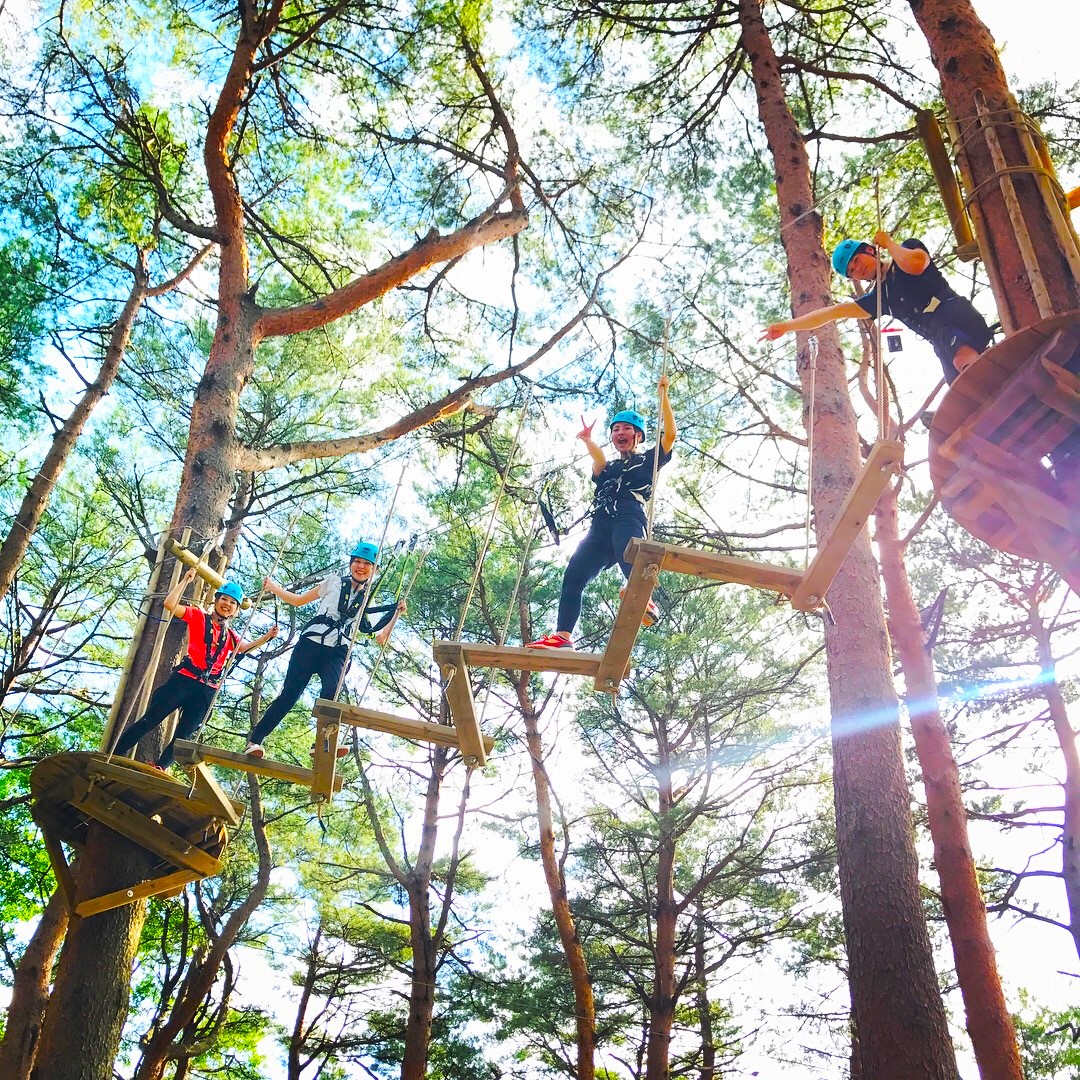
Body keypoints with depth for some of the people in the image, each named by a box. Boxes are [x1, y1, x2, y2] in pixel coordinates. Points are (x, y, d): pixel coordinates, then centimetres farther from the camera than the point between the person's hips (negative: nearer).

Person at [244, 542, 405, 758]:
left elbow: (381, 639, 14)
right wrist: (272, 587, 18)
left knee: (331, 692, -28)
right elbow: (299, 600, 23)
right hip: (311, 643, -1)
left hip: (337, 654, 1)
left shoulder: (368, 604, 20)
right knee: (290, 694, -9)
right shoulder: (333, 582, 17)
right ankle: (254, 740, 0)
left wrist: (396, 614, 3)